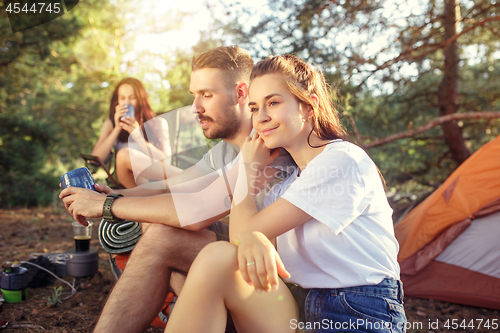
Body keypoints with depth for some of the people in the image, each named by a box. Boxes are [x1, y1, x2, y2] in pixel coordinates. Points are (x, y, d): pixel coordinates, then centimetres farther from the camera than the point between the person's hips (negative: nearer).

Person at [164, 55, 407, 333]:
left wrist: (249, 166, 1)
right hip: (301, 309, 6)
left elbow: (245, 228, -13)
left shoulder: (344, 160, -11)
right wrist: (252, 238, -25)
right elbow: (241, 235, -1)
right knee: (217, 257, -17)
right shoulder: (289, 179, 14)